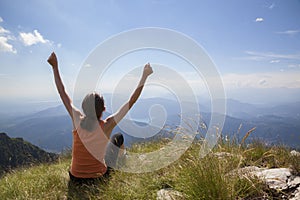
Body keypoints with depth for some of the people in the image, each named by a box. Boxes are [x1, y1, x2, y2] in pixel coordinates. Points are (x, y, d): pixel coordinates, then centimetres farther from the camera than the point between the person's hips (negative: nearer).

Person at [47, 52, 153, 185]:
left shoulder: (78, 121, -19)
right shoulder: (108, 125, -25)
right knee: (118, 137, 14)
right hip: (99, 177, -2)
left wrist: (55, 67, 0)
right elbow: (132, 100, -22)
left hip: (75, 178, 3)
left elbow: (62, 93, -9)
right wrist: (144, 75, -16)